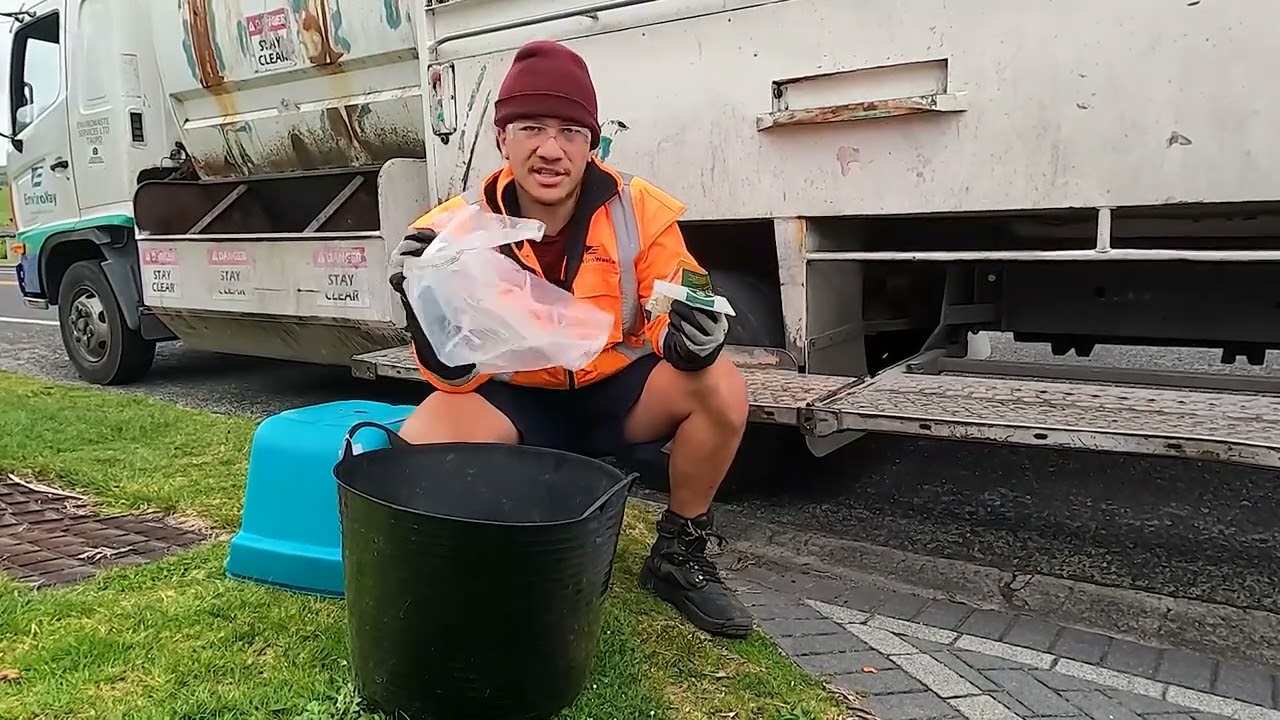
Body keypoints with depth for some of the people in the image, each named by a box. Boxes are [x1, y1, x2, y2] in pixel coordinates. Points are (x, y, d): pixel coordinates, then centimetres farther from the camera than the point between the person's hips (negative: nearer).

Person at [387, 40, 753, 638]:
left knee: (721, 390, -26)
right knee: (422, 444, -28)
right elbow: (456, 376, -16)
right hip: (517, 399, 0)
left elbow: (674, 323, -10)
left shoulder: (638, 210, -16)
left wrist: (693, 332, -35)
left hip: (618, 389, 1)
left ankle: (679, 554, -1)